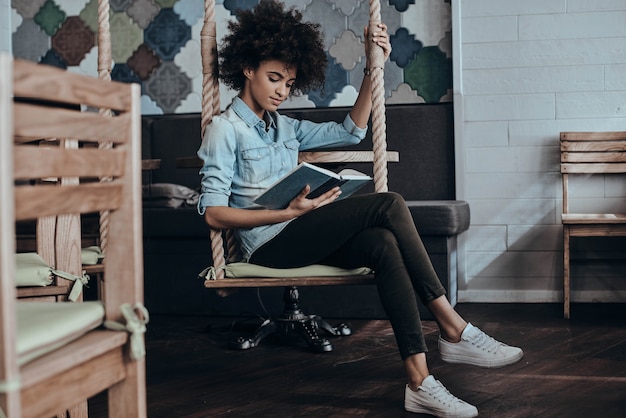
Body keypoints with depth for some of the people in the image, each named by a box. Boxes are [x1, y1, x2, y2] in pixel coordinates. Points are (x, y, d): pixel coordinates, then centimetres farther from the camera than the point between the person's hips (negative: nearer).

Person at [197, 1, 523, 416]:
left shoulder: (285, 127, 22)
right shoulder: (225, 130, -1)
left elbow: (350, 131, 25)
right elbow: (214, 213, -11)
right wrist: (290, 211, -19)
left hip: (303, 236, 7)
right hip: (269, 244, -7)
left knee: (383, 244, -26)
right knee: (389, 204, -22)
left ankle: (419, 382, -33)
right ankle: (453, 329, -20)